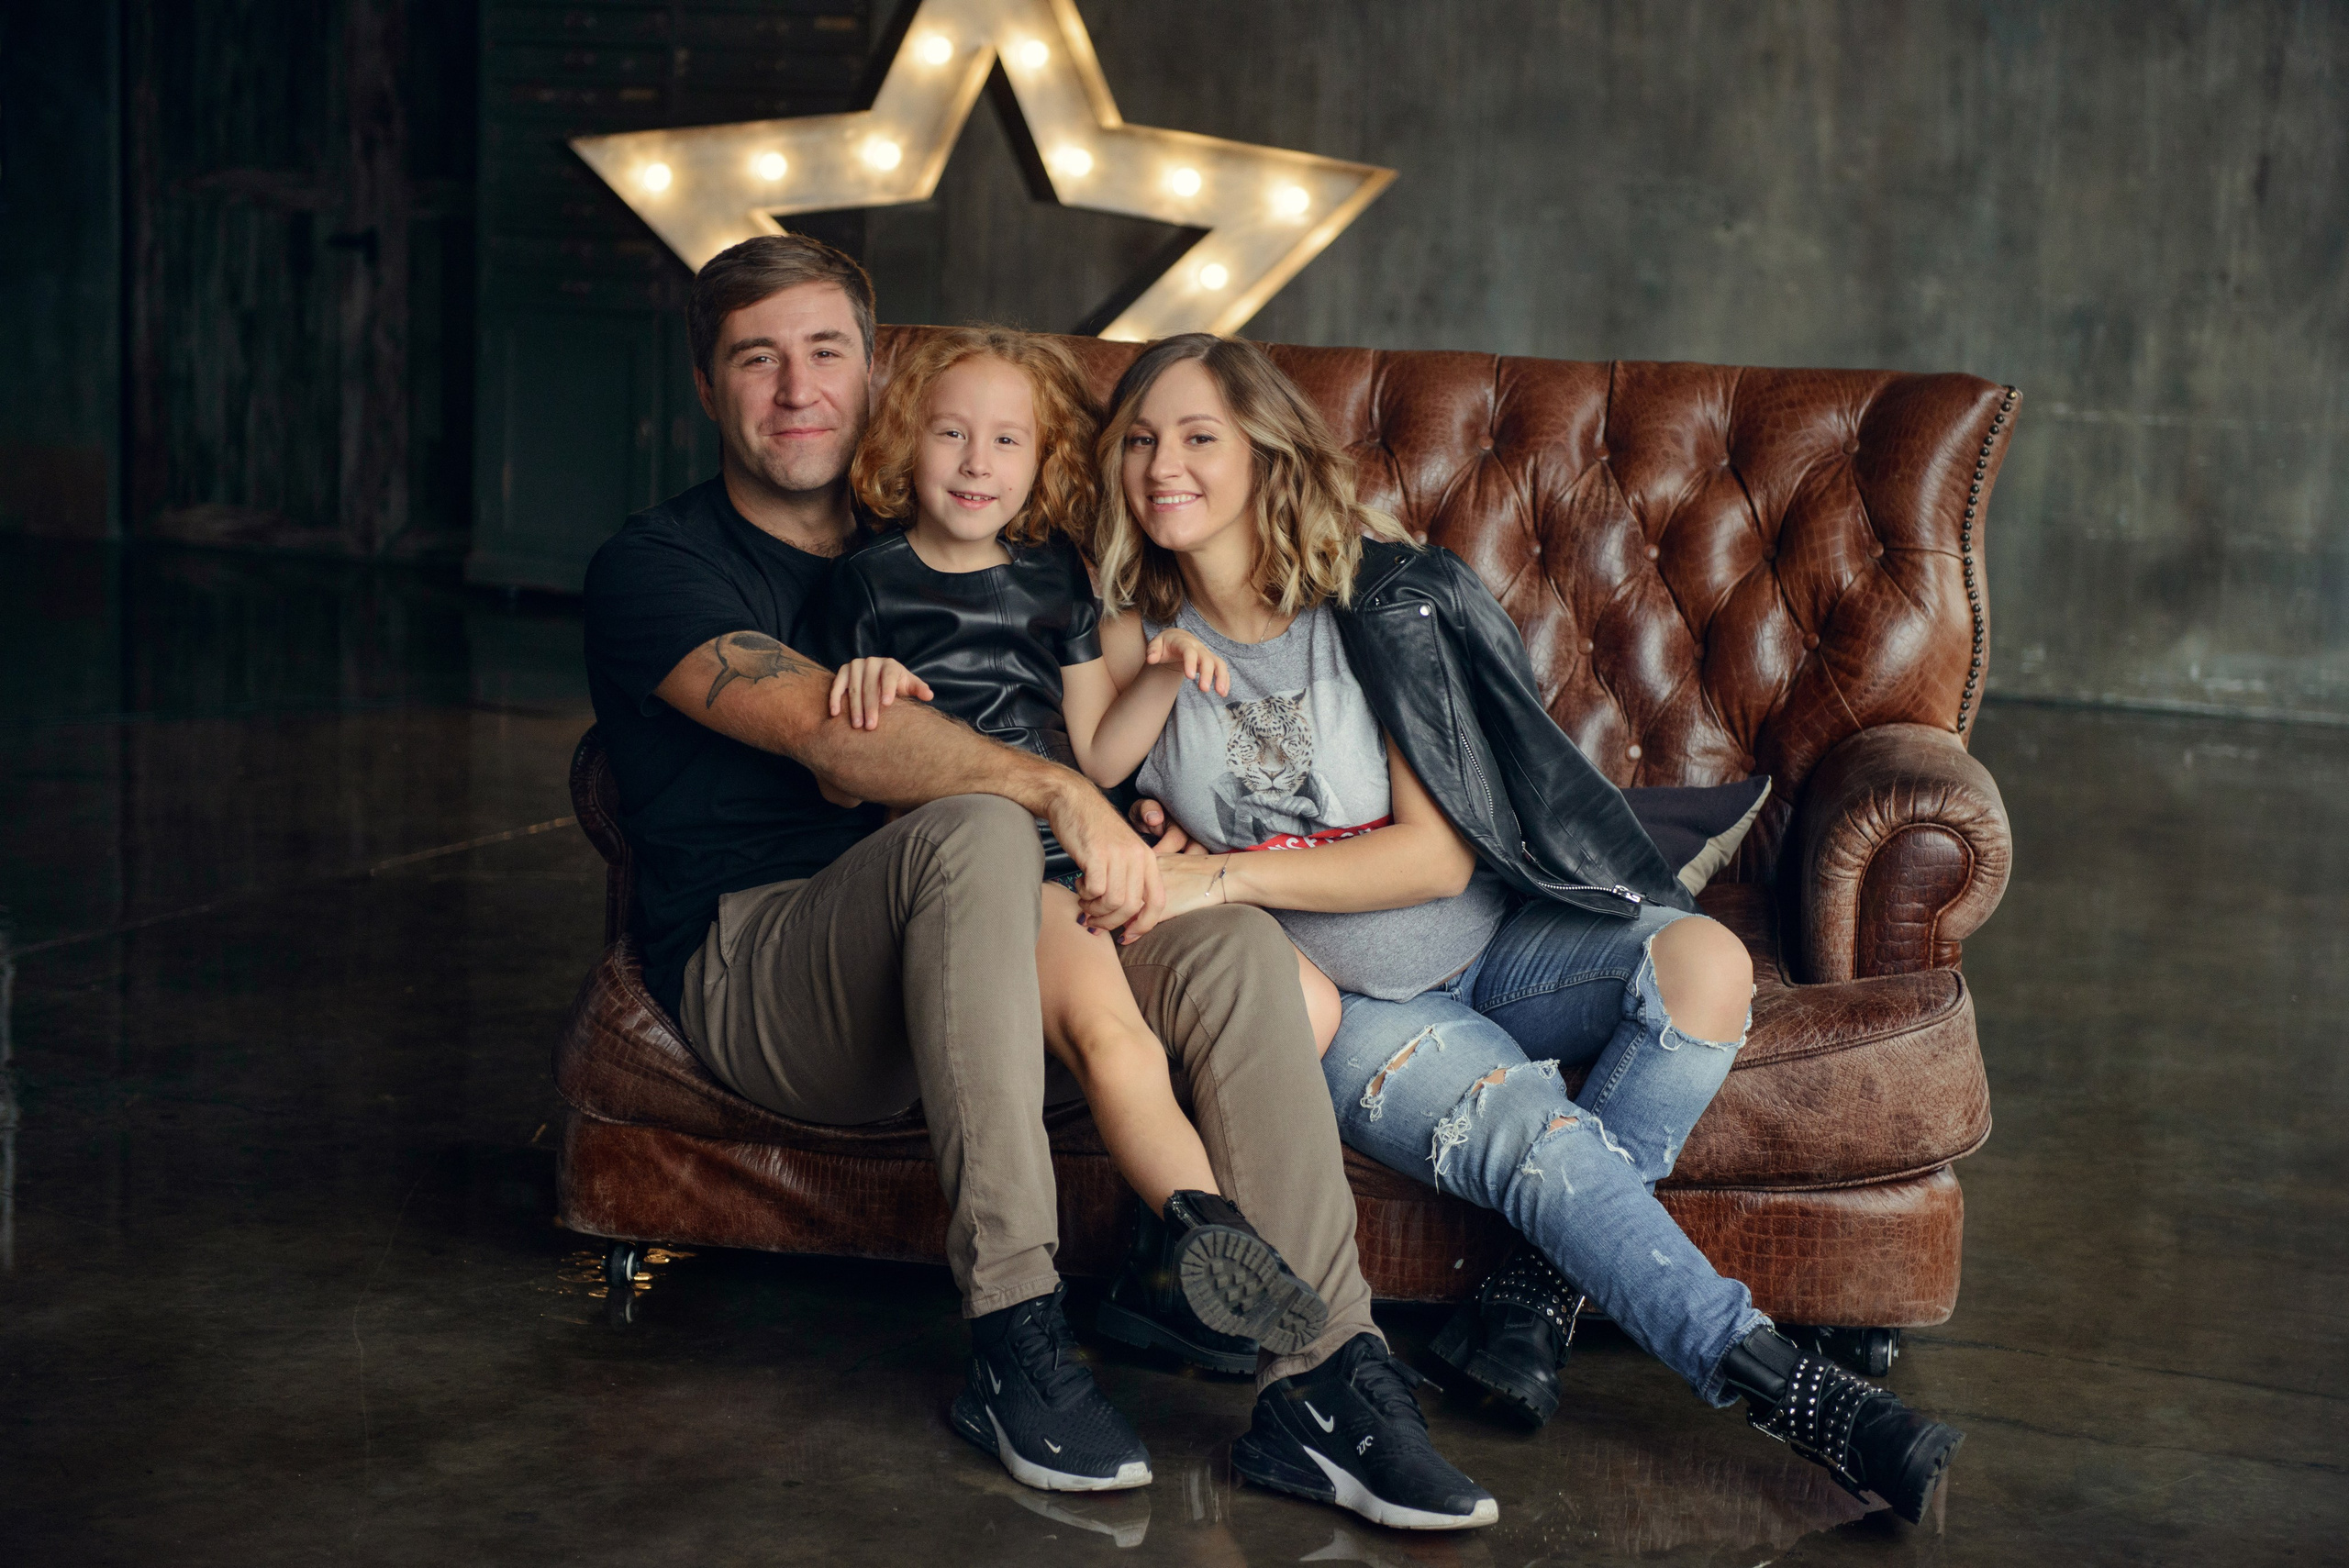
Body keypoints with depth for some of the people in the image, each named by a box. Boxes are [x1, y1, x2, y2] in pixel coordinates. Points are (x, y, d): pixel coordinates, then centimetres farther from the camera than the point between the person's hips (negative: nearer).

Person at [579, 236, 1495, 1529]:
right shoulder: (656, 565, 1)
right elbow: (829, 732, -16)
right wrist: (1058, 792, -25)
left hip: (946, 964, 6)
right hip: (750, 971, -5)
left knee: (1235, 946, -20)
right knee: (972, 832, -36)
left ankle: (1327, 1364, -26)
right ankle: (1013, 1333, -36)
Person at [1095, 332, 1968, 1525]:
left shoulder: (1383, 599, -9)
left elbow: (1439, 852, -15)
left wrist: (1227, 875, -24)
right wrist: (1148, 857, -8)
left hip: (1492, 944, 1)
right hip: (1343, 1003, -1)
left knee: (1704, 964, -28)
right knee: (1530, 1127, -30)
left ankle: (1534, 1295, -17)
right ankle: (1765, 1379, -22)